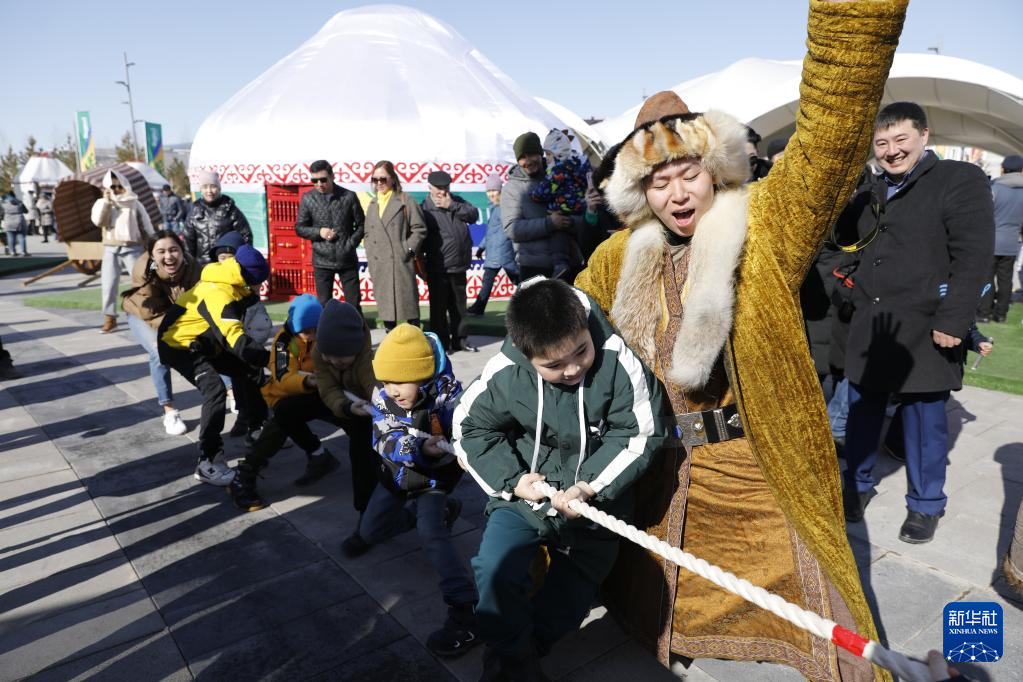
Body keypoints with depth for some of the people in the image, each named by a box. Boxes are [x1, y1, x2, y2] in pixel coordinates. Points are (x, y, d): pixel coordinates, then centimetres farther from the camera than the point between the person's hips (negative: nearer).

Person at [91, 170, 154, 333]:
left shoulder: (134, 203, 4)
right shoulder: (102, 203, 10)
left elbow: (146, 226, 5)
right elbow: (98, 221, -8)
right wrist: (106, 201, -10)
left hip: (132, 248, -2)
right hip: (111, 249, 2)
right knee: (108, 284, 2)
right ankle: (110, 319, 10)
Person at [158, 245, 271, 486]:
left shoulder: (232, 286, 1)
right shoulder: (217, 293, -30)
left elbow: (231, 333, 7)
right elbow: (235, 339, -41)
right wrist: (269, 358, -42)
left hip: (203, 343, 10)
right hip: (178, 345, -10)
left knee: (248, 369, 10)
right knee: (215, 390, -27)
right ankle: (208, 463, -25)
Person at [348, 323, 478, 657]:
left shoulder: (447, 396, -29)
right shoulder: (382, 398, -20)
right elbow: (386, 442, -28)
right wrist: (420, 446, -48)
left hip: (433, 478, -6)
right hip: (396, 476, 6)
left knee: (432, 536, -27)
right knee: (368, 532, 20)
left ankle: (467, 613, -23)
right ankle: (441, 511, 34)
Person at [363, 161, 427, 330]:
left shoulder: (406, 201, 0)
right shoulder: (372, 205, 16)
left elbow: (420, 229, -3)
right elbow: (368, 234, 18)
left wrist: (408, 250, -11)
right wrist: (371, 258, 6)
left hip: (401, 264, -5)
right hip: (379, 267, 5)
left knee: (409, 304, -2)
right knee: (385, 307, 9)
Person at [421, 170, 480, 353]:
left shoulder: (457, 201, 10)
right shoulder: (425, 208, -6)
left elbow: (474, 214, -4)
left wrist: (452, 206, -12)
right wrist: (422, 265, -9)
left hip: (459, 266, 5)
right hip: (438, 268, -5)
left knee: (459, 305, 15)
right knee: (439, 307, 4)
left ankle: (460, 340, 26)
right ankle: (441, 343, 15)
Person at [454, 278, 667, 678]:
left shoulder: (619, 363, -24)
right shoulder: (504, 375, -19)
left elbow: (638, 434, -16)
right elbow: (472, 425, -4)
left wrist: (589, 486, -23)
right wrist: (510, 479, -14)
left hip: (594, 499, 1)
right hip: (525, 491, 0)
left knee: (573, 592, 14)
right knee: (495, 570, -18)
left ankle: (527, 646, 42)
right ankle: (507, 651, 11)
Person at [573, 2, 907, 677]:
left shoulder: (765, 228, -14)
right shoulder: (623, 255, 0)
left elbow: (830, 134, -30)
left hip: (757, 467, -4)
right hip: (661, 462, 5)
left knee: (809, 610, 9)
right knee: (654, 581, 24)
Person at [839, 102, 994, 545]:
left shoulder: (961, 180, -5)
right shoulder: (872, 191, 13)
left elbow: (973, 257, -13)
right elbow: (841, 232, 27)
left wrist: (953, 320, -19)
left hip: (925, 328, -5)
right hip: (869, 325, 5)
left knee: (924, 418, 6)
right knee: (862, 409, 14)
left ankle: (925, 505, 24)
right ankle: (858, 485, 32)